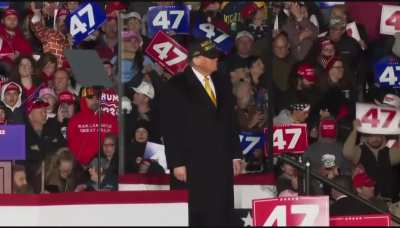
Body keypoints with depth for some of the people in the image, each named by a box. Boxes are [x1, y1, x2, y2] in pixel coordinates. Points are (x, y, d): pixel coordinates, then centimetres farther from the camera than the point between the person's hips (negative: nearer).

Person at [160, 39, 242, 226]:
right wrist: (177, 163, -12)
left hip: (221, 164, 5)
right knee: (192, 217, -4)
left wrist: (235, 155, 13)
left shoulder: (222, 83, 14)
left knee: (220, 217, 4)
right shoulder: (176, 87, -4)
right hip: (192, 165, -5)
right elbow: (170, 129, -7)